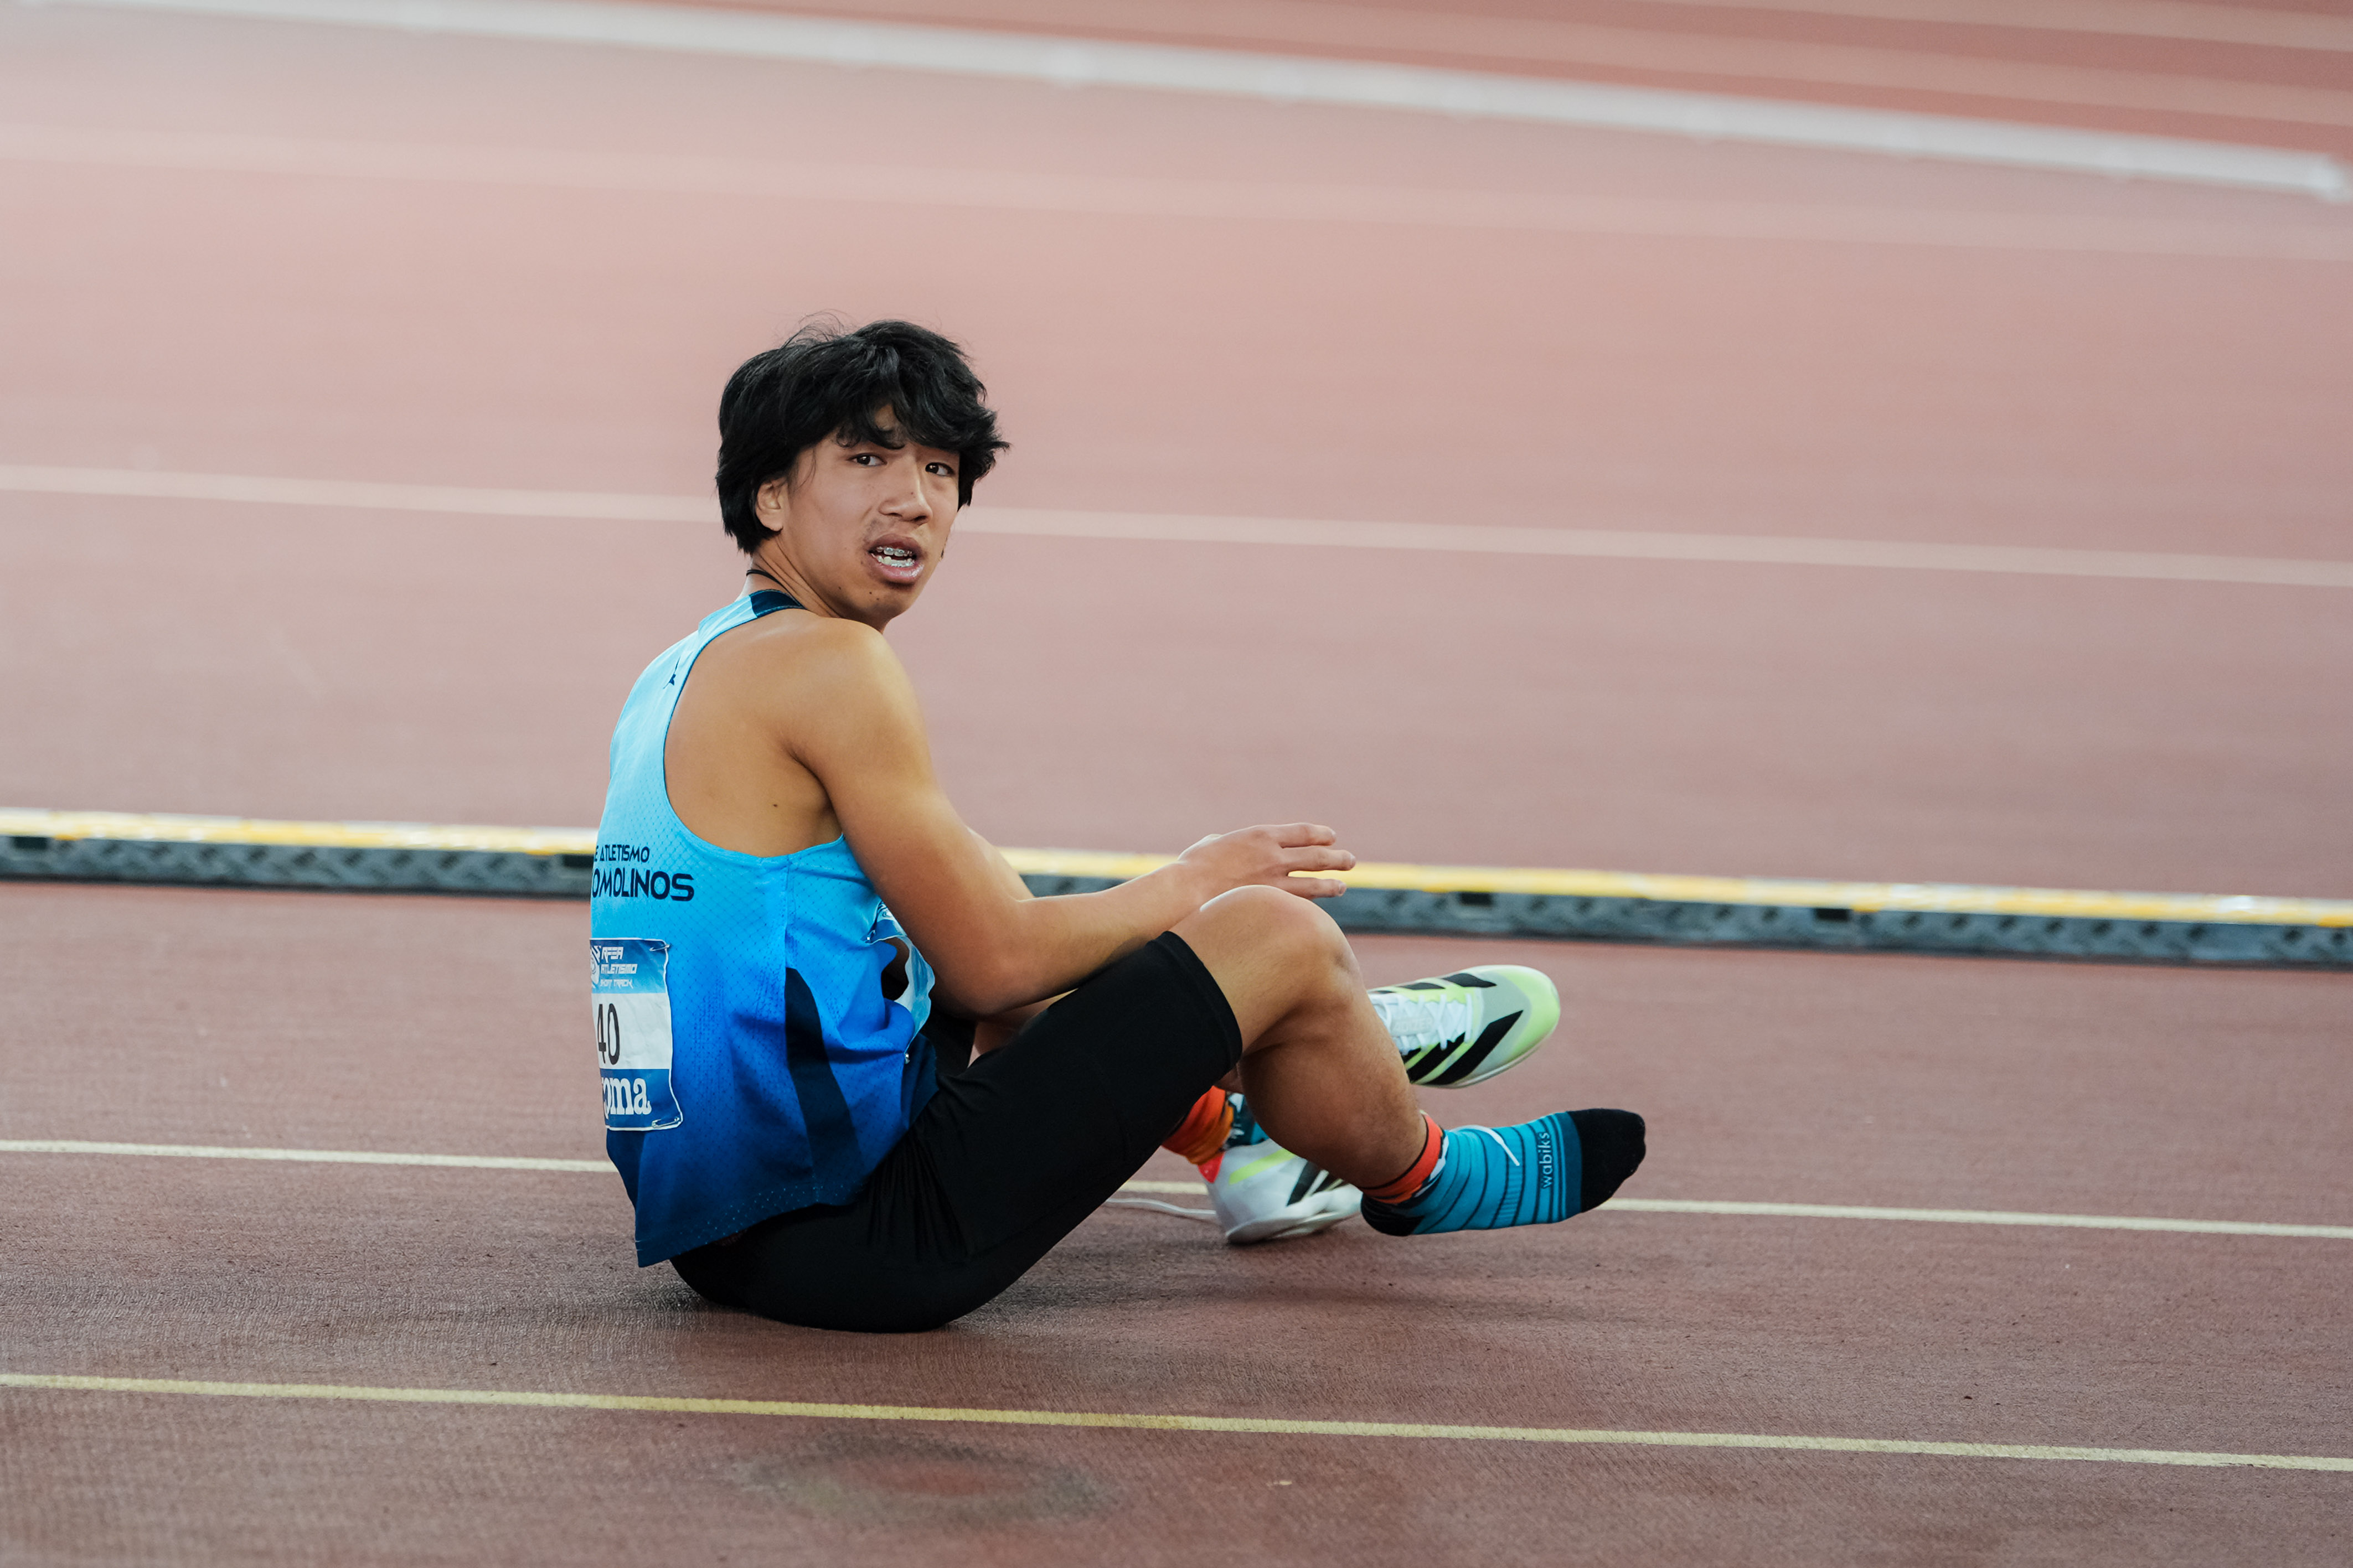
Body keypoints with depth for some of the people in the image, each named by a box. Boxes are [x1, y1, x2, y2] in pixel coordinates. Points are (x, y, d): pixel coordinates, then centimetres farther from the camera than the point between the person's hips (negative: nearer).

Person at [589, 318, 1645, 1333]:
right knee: (1278, 935, -1)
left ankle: (1230, 1123, 57)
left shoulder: (687, 673, 14)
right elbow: (994, 961, -12)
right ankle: (1417, 1180, 28)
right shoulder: (825, 661, -14)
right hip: (854, 1239, -10)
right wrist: (1193, 885, 4)